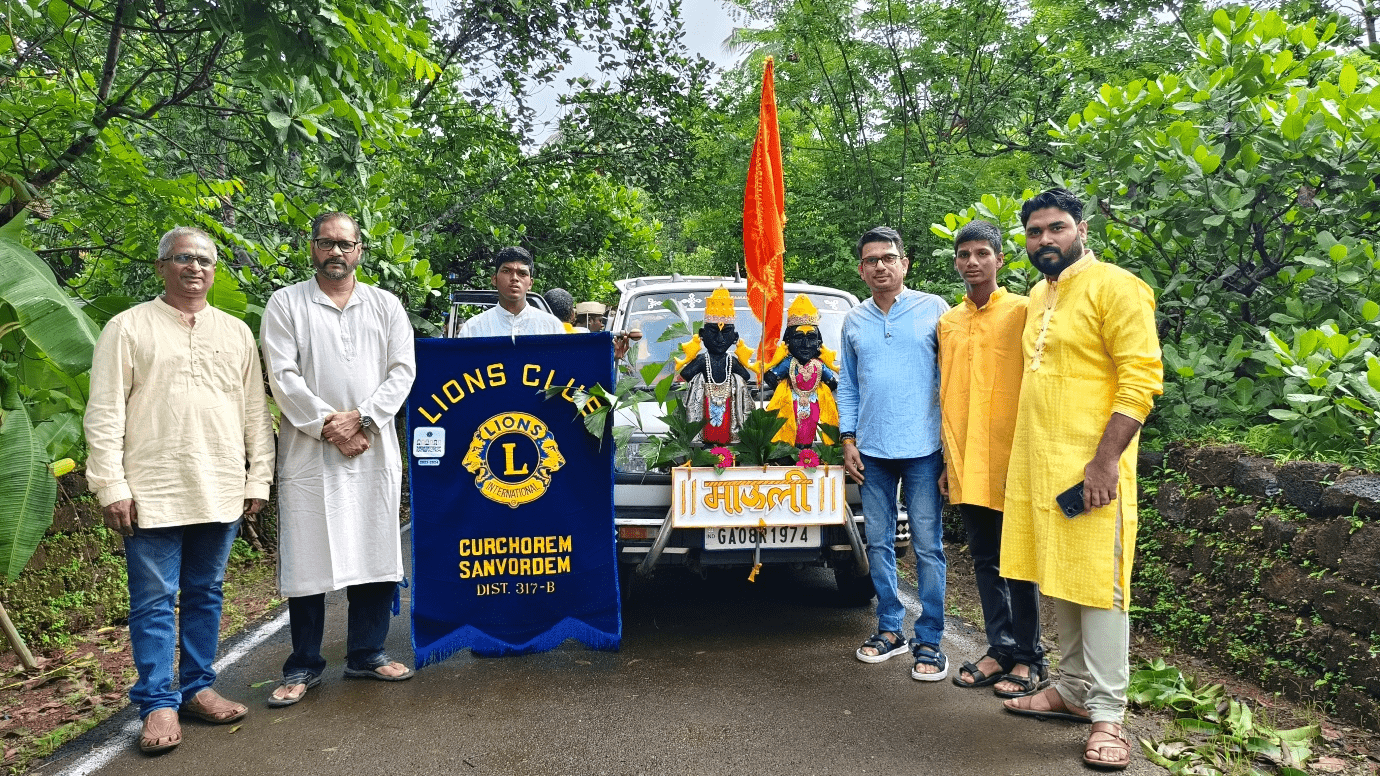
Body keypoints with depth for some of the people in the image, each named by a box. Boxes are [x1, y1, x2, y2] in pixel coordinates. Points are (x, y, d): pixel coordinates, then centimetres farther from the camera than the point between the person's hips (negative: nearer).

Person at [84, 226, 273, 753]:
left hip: (221, 491, 4)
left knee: (205, 593, 12)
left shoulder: (236, 332, 13)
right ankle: (158, 704, 11)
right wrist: (111, 486, -8)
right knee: (154, 601, 2)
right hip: (152, 491, -3)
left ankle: (197, 687, 24)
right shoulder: (128, 327, 1)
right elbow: (105, 414, -3)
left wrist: (259, 477, 7)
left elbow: (255, 410, 13)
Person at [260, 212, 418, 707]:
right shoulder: (285, 304, 6)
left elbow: (402, 370, 3)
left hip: (374, 449, 2)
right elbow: (283, 376, -4)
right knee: (307, 559, 1)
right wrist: (327, 425, -11)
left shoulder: (386, 305, 12)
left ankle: (367, 654, 20)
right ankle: (303, 666, 13)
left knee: (375, 552, 6)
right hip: (309, 449, -2)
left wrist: (362, 419, -9)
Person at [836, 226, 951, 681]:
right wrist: (848, 442, 7)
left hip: (923, 449, -4)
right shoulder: (853, 322, 12)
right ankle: (890, 629, 22)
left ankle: (929, 640, 8)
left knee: (927, 546, -1)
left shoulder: (933, 310, 0)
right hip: (872, 452, 4)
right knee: (878, 543, 9)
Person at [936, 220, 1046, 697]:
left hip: (1009, 461, -5)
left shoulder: (1021, 312, -4)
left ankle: (1029, 659, 14)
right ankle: (1001, 649, 23)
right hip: (965, 465, 5)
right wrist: (948, 459, 14)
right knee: (985, 560, 12)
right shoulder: (947, 323, 12)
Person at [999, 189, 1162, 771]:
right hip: (1037, 465, 8)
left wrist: (1105, 459, -22)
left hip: (1090, 466, -7)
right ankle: (1073, 690, 25)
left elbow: (1142, 379, -15)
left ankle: (1107, 714, 5)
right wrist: (1020, 457, 20)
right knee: (1058, 581, 13)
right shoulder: (1037, 297, 16)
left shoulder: (1113, 287, -8)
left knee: (1098, 587, -4)